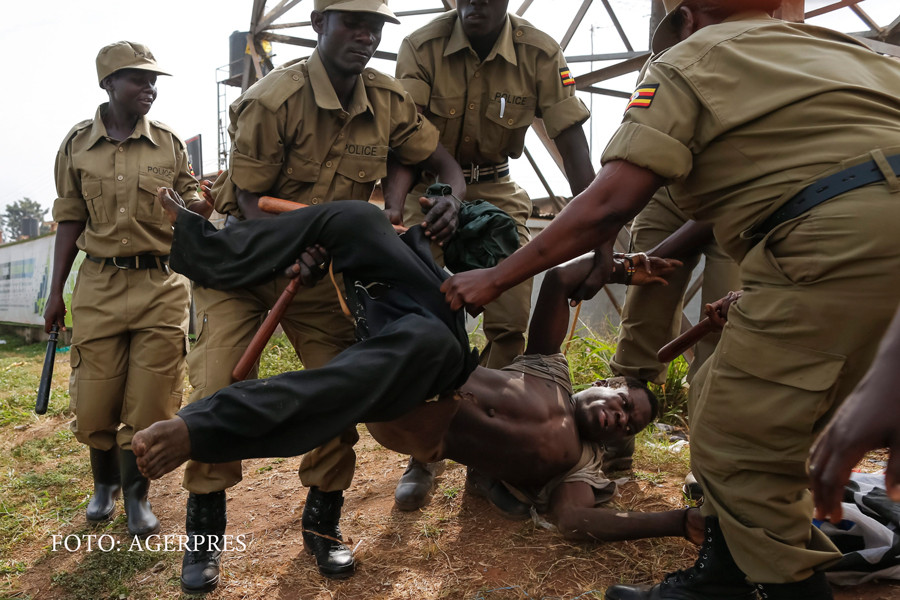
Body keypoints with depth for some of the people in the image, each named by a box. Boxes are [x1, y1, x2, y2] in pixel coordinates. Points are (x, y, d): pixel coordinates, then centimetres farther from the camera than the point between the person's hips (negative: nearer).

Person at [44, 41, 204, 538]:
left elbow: (191, 213, 8)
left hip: (162, 287, -1)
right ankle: (104, 484, 36)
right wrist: (56, 291, 8)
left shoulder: (170, 144, 4)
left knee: (150, 404, 2)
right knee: (94, 404, 7)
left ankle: (136, 495, 25)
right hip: (99, 287, 1)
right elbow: (70, 219, 9)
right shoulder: (76, 144, 6)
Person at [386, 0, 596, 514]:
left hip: (496, 191, 1)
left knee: (512, 321, -8)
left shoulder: (540, 54, -13)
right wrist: (394, 200, -44)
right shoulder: (422, 48, -15)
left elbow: (573, 143, -14)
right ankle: (423, 457, 9)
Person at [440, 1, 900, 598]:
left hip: (841, 241, -9)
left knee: (735, 445, -1)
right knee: (722, 400, 17)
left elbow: (605, 206, -5)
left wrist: (495, 278, 3)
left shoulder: (686, 62, 6)